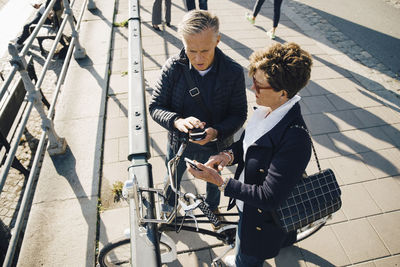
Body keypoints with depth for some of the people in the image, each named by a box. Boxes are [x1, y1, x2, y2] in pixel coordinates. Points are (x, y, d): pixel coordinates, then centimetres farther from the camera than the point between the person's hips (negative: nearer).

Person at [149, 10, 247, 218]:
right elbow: (155, 107, -17)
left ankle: (212, 207, 66)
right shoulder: (173, 68, -21)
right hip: (179, 143, 1)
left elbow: (239, 114, -16)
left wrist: (216, 131, -36)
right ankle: (169, 208, 64)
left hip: (215, 145, 0)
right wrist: (177, 121, -38)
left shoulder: (234, 72, -23)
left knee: (213, 181, 29)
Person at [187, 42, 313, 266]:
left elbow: (269, 198, -33)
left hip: (261, 218, -7)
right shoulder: (268, 110, -12)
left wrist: (221, 182, -31)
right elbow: (248, 142, 5)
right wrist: (231, 154, -15)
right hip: (248, 205, 7)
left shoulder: (295, 139, -38)